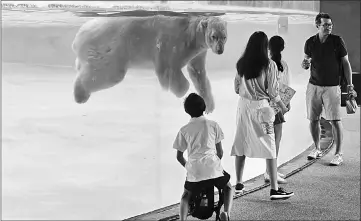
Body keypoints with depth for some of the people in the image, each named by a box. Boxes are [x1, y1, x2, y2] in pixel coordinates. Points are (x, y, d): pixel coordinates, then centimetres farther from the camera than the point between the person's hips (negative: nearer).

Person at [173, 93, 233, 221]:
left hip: (194, 169, 1)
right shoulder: (213, 125, 8)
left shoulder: (184, 130, 9)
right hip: (213, 167, 0)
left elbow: (179, 157, 12)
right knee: (228, 188, 25)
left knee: (186, 195, 24)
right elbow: (220, 151, 10)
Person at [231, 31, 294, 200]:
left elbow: (237, 88, 10)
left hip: (243, 105, 5)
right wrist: (282, 106, 8)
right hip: (261, 107, -5)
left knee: (241, 144, 13)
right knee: (269, 147, 0)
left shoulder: (241, 64, 3)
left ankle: (238, 183, 21)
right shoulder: (269, 65, -11)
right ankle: (274, 189, 0)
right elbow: (272, 92, -8)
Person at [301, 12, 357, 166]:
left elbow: (346, 63, 0)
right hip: (313, 85, 3)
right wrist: (304, 64, -11)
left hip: (332, 86, -3)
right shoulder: (310, 42, 3)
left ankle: (338, 154, 0)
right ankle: (317, 149, 24)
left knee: (335, 120, -7)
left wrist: (350, 85, -5)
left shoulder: (337, 41, -4)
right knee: (313, 119, 6)